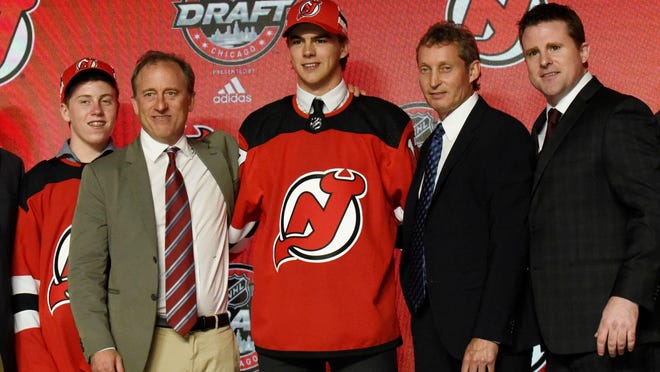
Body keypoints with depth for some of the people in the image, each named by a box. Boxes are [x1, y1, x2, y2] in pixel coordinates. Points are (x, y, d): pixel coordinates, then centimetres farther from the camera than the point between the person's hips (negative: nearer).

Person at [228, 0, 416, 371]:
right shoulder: (258, 129, 6)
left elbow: (409, 210, 8)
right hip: (280, 329, 1)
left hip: (367, 326, -1)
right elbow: (237, 219, 12)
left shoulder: (386, 123, 2)